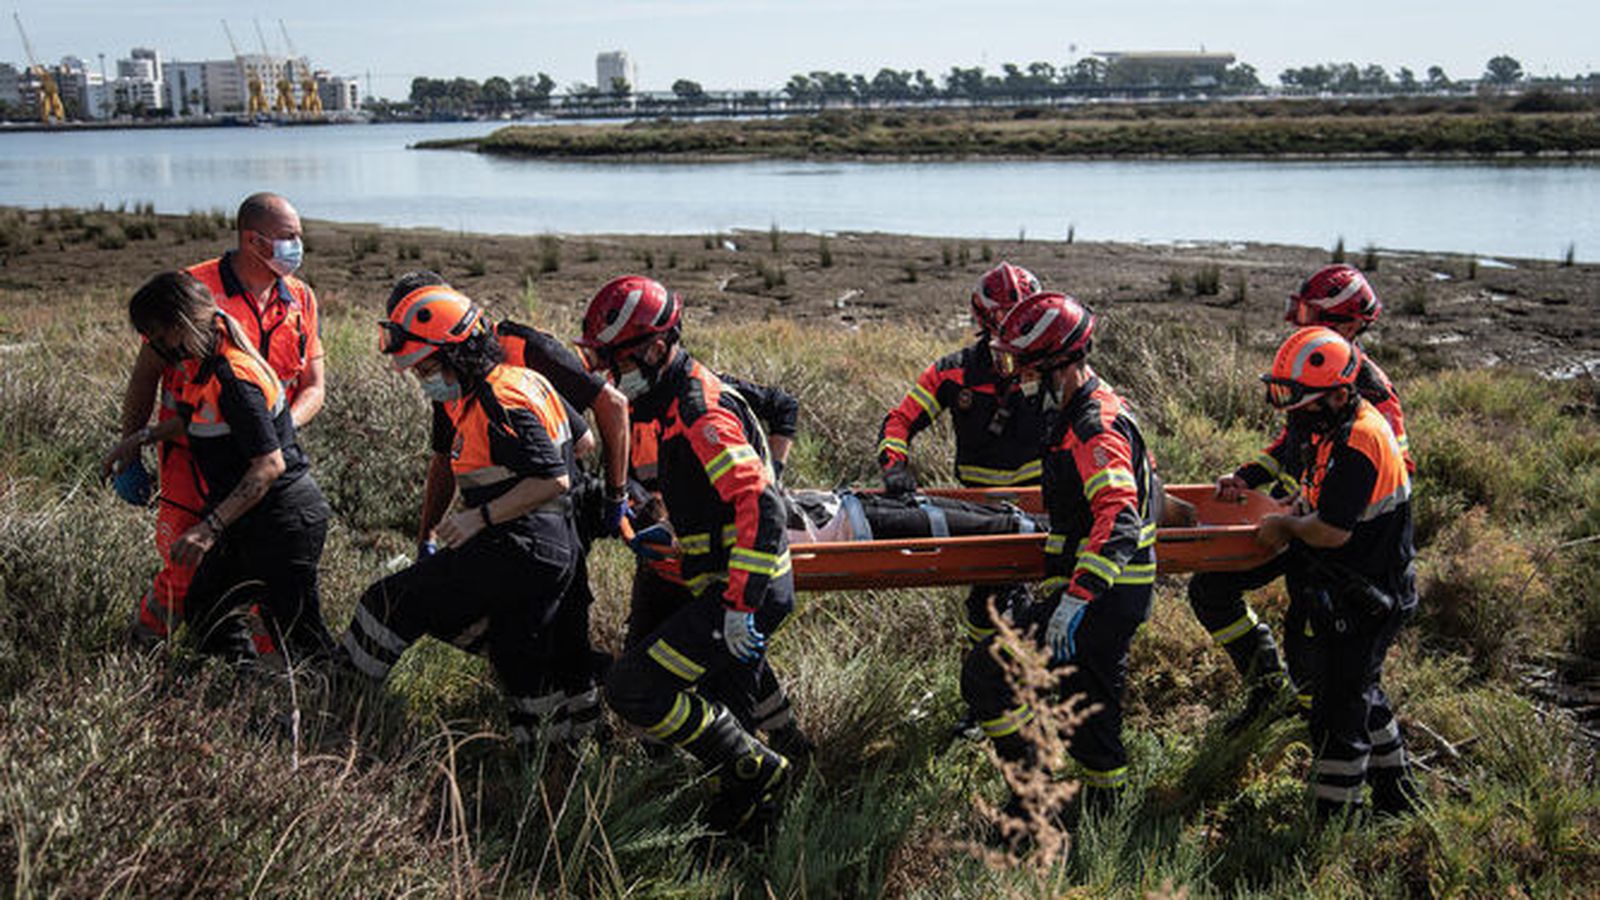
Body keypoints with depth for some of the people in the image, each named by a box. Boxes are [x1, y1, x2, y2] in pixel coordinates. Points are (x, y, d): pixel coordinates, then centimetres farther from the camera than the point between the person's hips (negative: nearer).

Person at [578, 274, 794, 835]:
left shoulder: (701, 414, -20)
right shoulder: (683, 395, 11)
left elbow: (761, 508, -28)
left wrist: (740, 608, -30)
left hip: (746, 591, -10)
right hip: (735, 583, 10)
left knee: (633, 688, -12)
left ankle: (752, 769, -3)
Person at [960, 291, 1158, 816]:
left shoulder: (1096, 428, -22)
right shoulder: (1094, 407, 12)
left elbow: (1120, 522, -34)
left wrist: (1076, 598, -43)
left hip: (1104, 596, -10)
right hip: (1119, 594, 10)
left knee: (985, 674, -10)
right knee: (1089, 701, 20)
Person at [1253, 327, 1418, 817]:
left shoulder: (1357, 444, -27)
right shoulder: (1346, 424, 5)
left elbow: (1331, 532, -29)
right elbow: (1323, 497, 19)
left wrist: (1286, 525, -11)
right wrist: (1295, 516, 1)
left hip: (1360, 605, -10)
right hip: (1357, 593, 10)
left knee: (1339, 715, 1)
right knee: (1361, 690, 26)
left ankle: (1334, 819, 13)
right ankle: (1395, 792, 42)